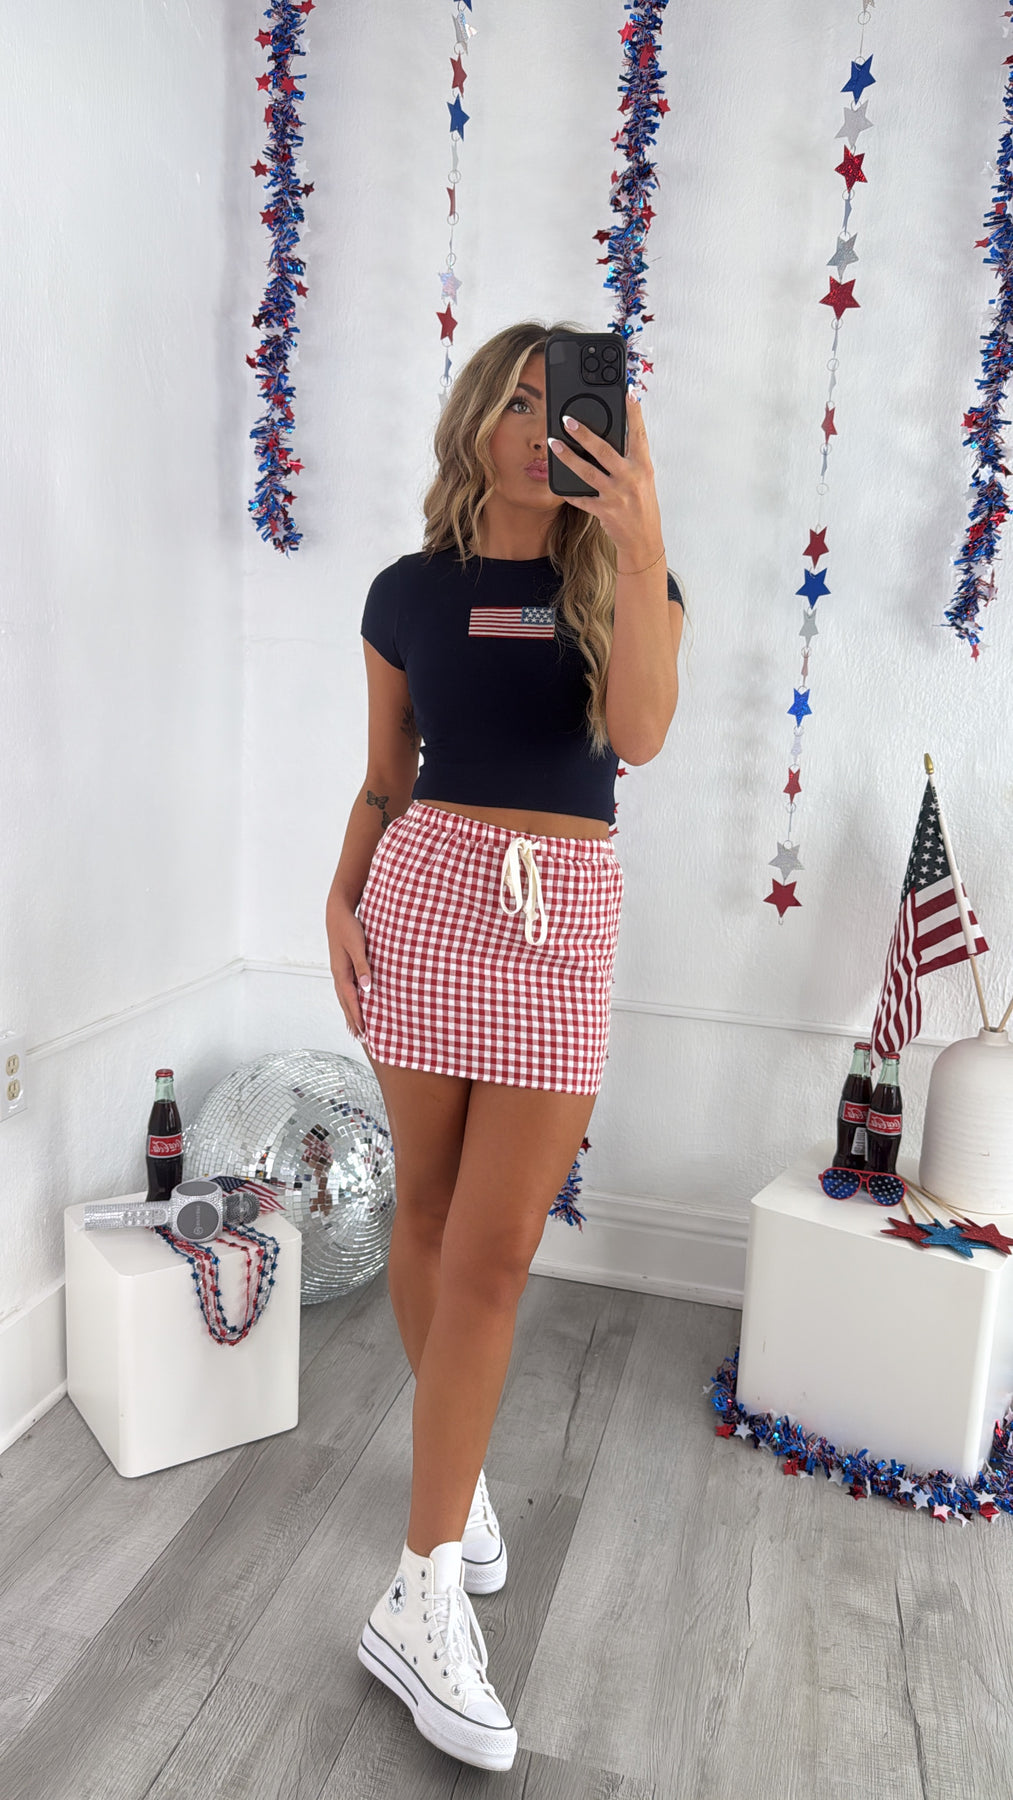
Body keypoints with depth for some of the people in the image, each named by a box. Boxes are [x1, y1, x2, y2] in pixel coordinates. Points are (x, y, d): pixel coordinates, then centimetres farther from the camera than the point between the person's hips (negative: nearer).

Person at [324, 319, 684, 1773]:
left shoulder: (620, 581, 6)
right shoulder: (411, 591, 9)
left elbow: (638, 733, -13)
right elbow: (386, 777, 12)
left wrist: (641, 542, -21)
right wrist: (341, 900, -3)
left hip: (562, 912, -1)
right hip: (426, 892, 1)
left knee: (495, 1251, -3)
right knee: (430, 1207, 8)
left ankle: (424, 1594, 10)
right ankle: (462, 1467, 32)